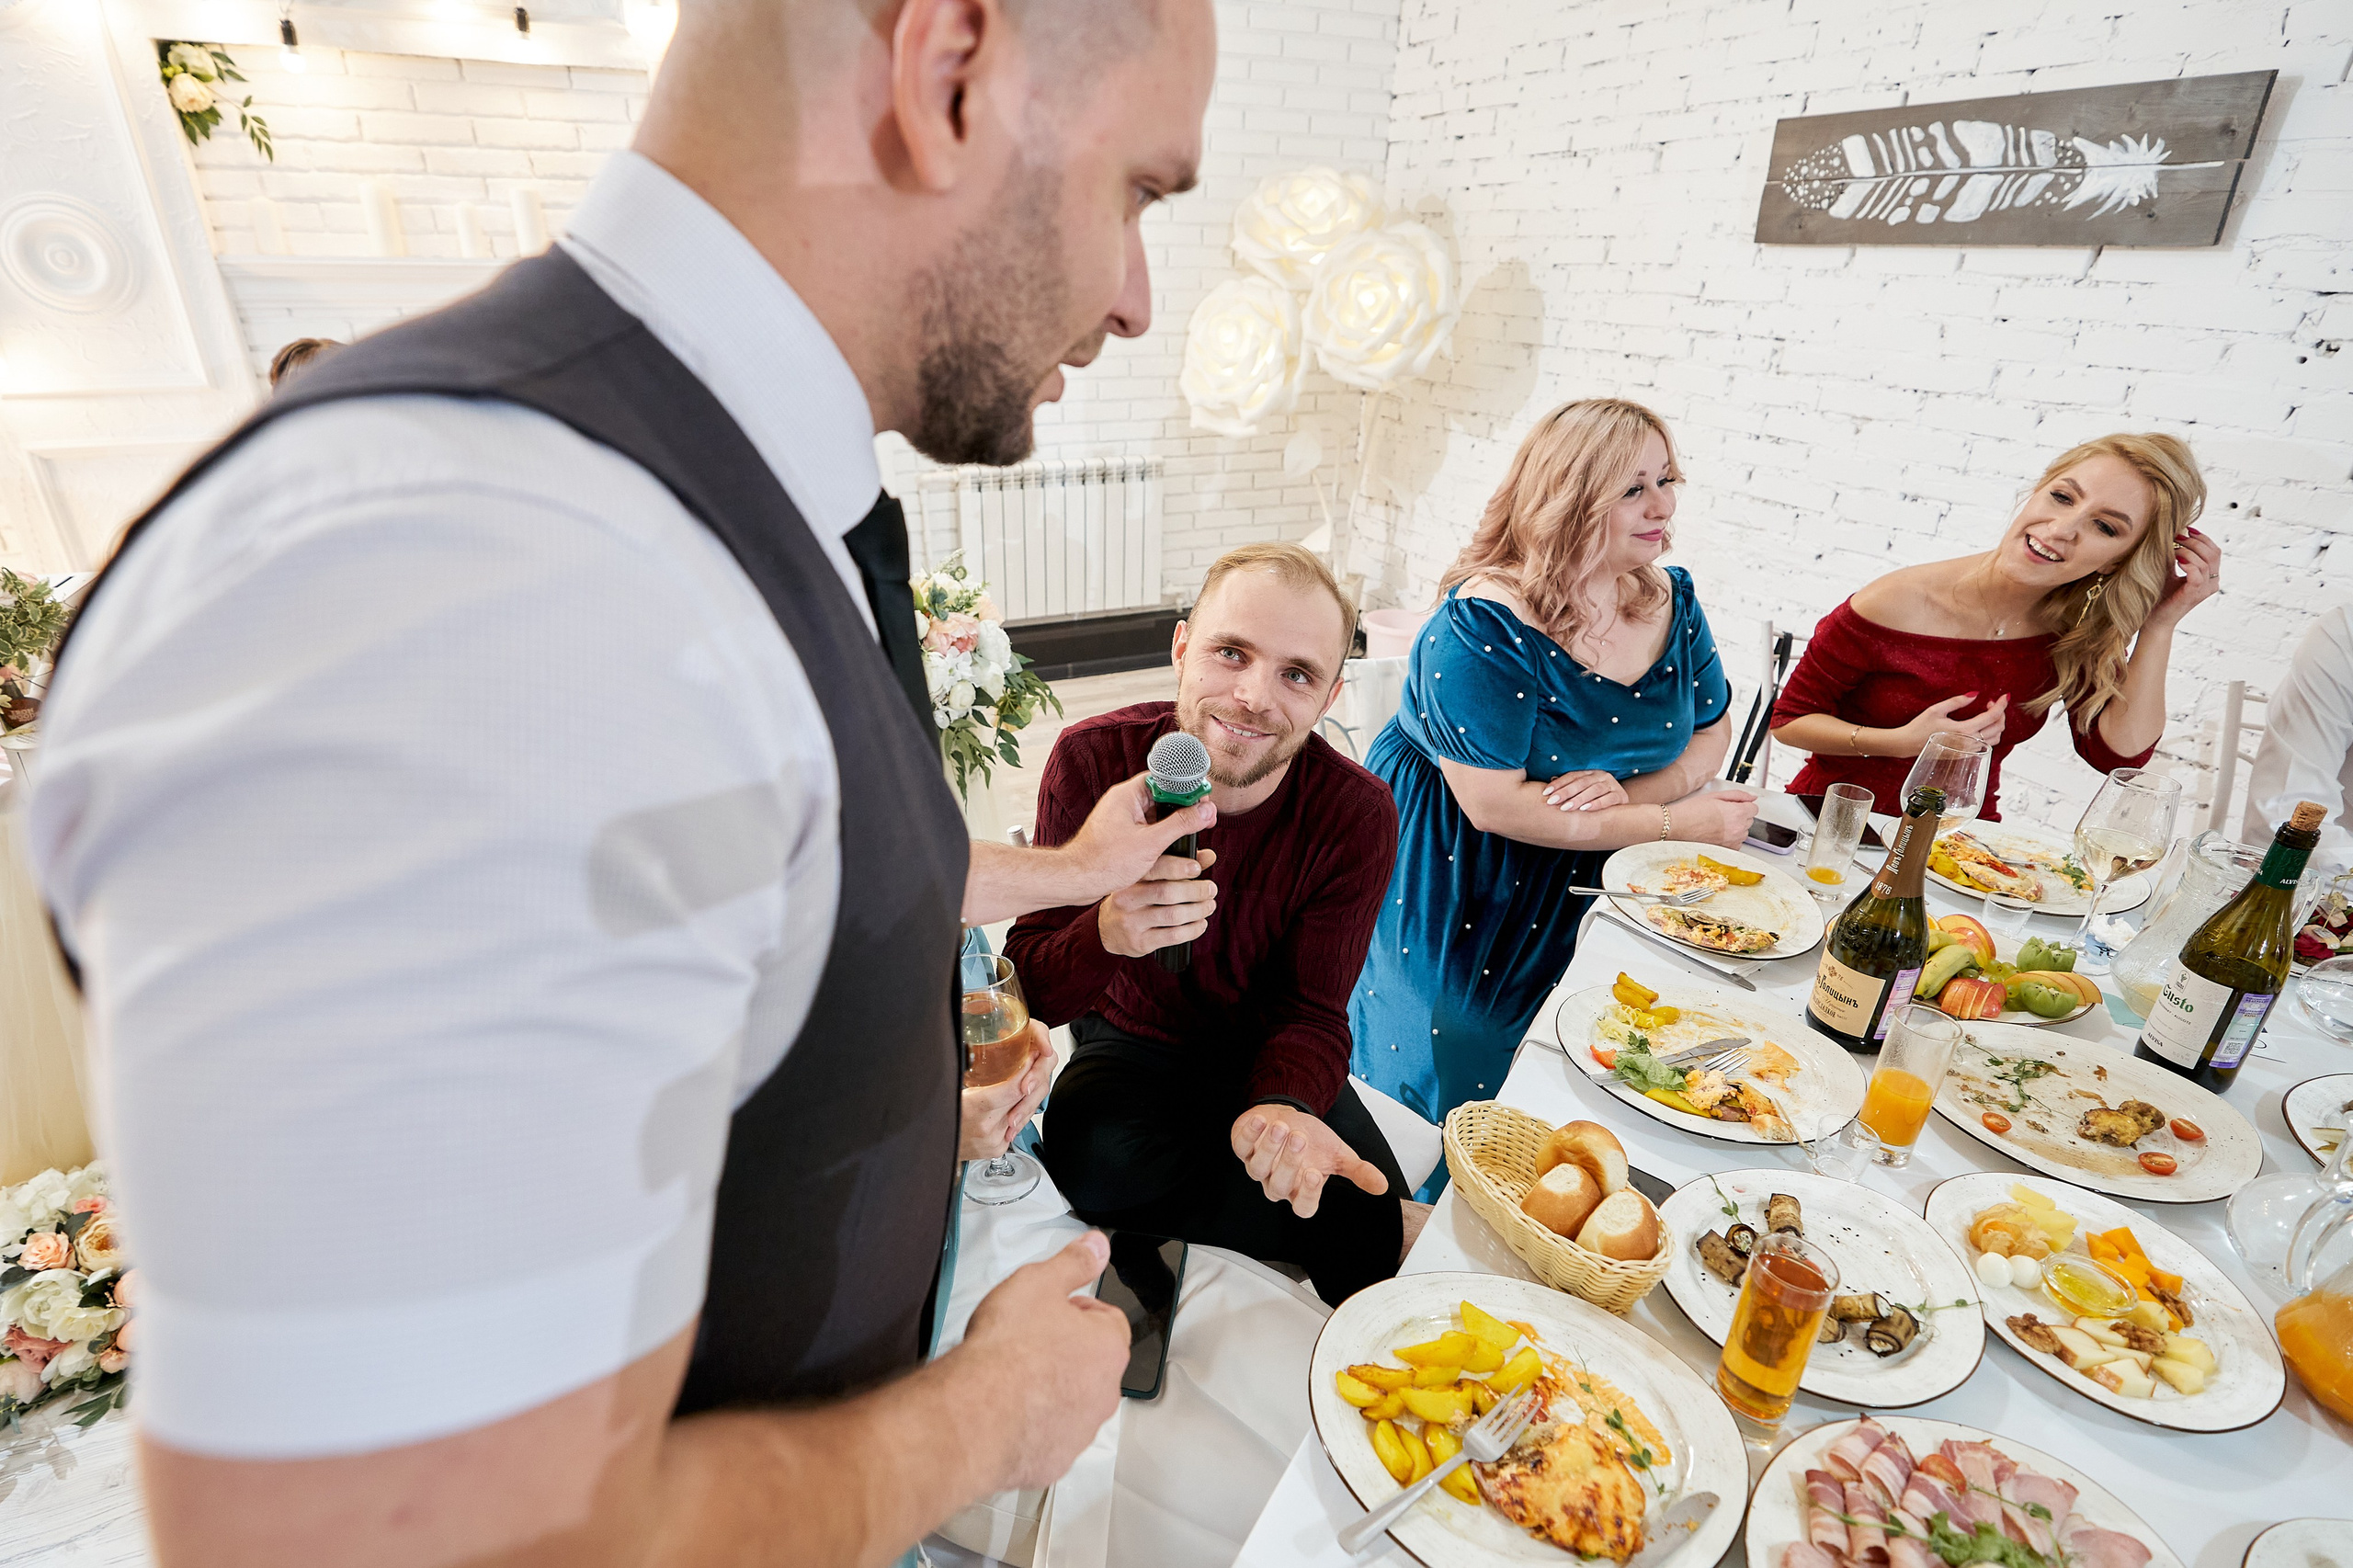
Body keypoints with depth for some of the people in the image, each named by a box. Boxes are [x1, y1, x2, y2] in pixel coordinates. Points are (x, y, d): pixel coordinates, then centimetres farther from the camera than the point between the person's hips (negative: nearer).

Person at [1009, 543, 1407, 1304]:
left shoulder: (1356, 813, -18)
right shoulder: (1093, 759, -21)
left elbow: (1310, 1011, -14)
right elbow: (1027, 987, -19)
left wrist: (1283, 1105, -39)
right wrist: (1107, 935, -44)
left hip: (1268, 1057, 1)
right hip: (1128, 1042, 0)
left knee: (1370, 1219, -23)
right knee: (1092, 1160, -32)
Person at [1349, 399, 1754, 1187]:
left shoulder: (1671, 600, -5)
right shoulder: (1484, 627, -28)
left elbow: (1711, 732, 4)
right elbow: (1495, 804, -29)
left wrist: (1630, 790, -21)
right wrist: (1679, 822, -23)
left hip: (1581, 884, 6)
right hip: (1454, 882, -6)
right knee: (1455, 1063, 5)